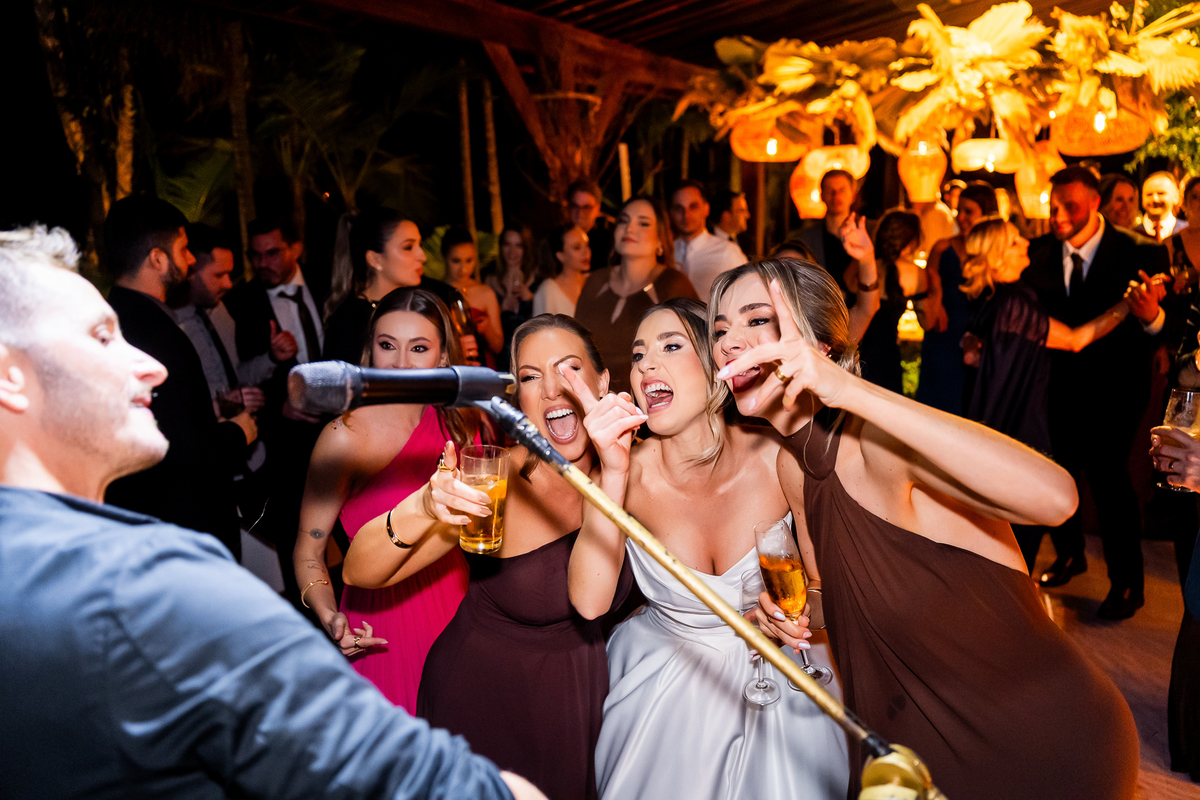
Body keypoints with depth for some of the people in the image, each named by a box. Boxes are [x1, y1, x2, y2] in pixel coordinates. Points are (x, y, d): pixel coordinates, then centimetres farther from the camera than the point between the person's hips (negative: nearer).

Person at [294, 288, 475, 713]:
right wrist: (332, 619, -25)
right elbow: (308, 552, -10)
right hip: (383, 630, -4)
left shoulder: (459, 422, 1)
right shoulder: (346, 436, -14)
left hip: (457, 611, 5)